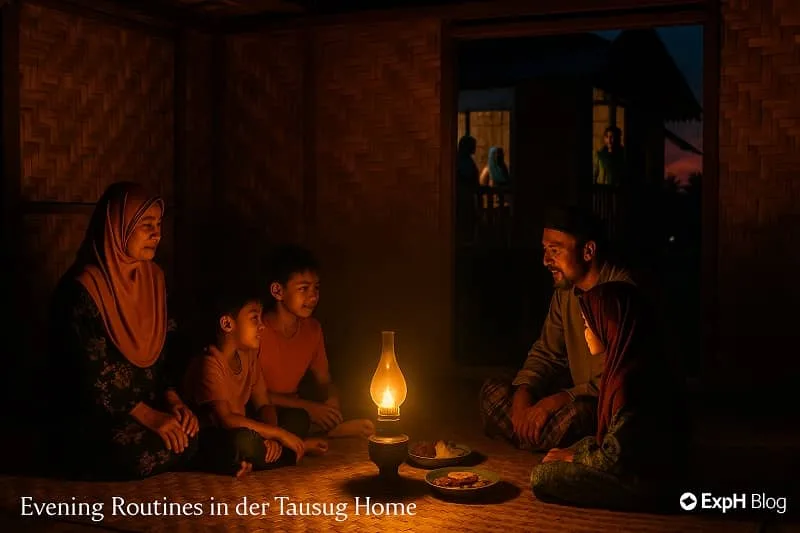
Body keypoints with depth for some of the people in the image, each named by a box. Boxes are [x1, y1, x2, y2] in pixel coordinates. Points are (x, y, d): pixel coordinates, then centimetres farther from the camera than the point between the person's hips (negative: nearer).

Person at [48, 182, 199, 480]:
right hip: (93, 416, -6)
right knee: (158, 452, -29)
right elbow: (90, 372, -19)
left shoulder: (153, 277, 6)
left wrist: (172, 400, -8)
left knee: (198, 436, -19)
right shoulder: (82, 289, -16)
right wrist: (148, 416, -22)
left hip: (149, 404, 6)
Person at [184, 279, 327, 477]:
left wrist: (271, 438, -16)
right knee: (243, 441, -40)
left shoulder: (248, 356, 7)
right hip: (207, 443, -9)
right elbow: (225, 419, -31)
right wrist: (278, 433, -24)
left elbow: (263, 406, 6)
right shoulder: (209, 364, -21)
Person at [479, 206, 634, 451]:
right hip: (578, 396, 8)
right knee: (493, 391, -3)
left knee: (574, 415, -39)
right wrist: (523, 392, -8)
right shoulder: (565, 291, 8)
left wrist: (560, 400, -27)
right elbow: (546, 353, 12)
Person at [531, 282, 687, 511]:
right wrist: (572, 452, 5)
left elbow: (615, 459, -22)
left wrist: (575, 455, -5)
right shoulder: (637, 364, 4)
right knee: (553, 464, 18)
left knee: (542, 477, -13)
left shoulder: (630, 378, -27)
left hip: (642, 482, -10)